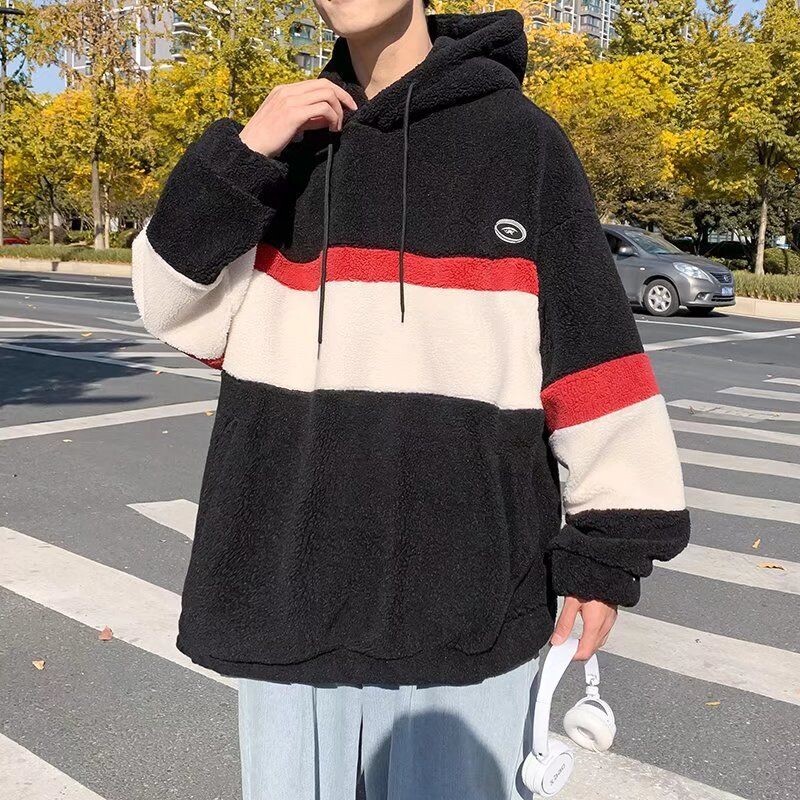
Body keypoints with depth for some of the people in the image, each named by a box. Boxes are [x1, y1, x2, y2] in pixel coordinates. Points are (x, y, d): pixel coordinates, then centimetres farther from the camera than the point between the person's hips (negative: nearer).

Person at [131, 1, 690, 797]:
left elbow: (591, 341, -2)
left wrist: (609, 537, -4)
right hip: (289, 588, 4)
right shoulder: (288, 142, 10)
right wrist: (238, 156, -9)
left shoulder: (518, 138, -1)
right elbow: (178, 306, 4)